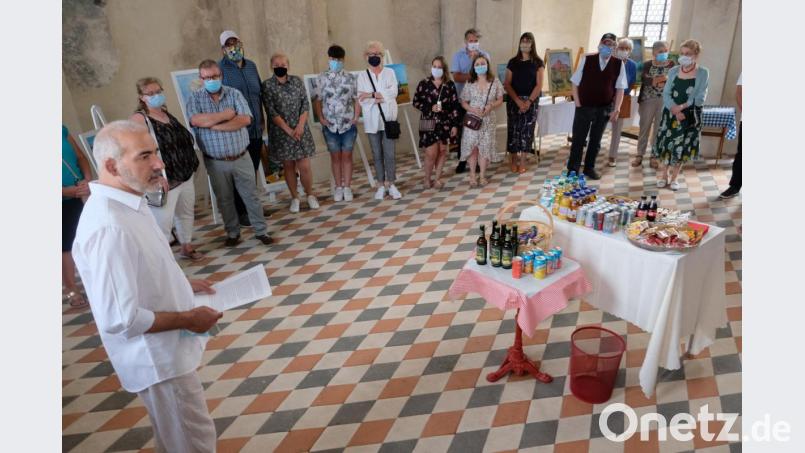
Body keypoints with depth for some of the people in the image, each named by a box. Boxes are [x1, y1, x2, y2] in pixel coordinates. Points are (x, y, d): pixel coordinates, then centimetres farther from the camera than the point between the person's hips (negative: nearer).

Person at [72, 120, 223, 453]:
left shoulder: (126, 202, 2)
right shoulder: (108, 226, -31)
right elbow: (120, 319, -31)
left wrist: (182, 284, 6)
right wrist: (187, 319, -20)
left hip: (164, 349, 9)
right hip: (157, 358, -9)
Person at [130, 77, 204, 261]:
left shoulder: (166, 112, 11)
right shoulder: (139, 119, -14)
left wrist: (190, 164, 18)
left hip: (186, 175, 8)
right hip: (165, 180, -8)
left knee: (186, 213, 20)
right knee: (163, 222, -6)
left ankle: (187, 247, 37)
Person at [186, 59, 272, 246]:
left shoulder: (234, 94, 1)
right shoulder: (195, 98, 1)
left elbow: (245, 119, -14)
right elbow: (195, 120, -19)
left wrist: (215, 126, -16)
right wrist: (227, 114, -13)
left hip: (241, 158, 0)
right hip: (215, 162, 1)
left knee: (251, 195, 7)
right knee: (224, 199, 12)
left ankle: (261, 231, 18)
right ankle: (233, 233, 27)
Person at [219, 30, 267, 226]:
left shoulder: (251, 65, 11)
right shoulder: (220, 69, -7)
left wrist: (261, 120, 15)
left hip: (256, 129, 5)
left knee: (253, 171, 14)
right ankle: (240, 212, 16)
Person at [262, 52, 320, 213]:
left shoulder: (297, 81, 6)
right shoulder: (267, 85, -3)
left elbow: (305, 104, 2)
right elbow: (271, 111, -8)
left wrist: (300, 126, -11)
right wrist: (289, 130, -14)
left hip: (301, 130, 1)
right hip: (281, 132, -1)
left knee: (305, 166, -2)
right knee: (288, 166, 6)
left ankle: (310, 195, 18)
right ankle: (295, 198, 20)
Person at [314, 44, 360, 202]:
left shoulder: (351, 78, 2)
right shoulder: (321, 78, 3)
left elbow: (357, 99, 3)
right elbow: (317, 100, 5)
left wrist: (356, 117, -6)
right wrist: (321, 118, -5)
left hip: (348, 124, 0)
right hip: (330, 125, 0)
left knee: (347, 156, 3)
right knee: (335, 156, 7)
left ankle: (347, 187, 9)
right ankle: (338, 187, 15)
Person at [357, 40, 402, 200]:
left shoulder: (390, 72, 8)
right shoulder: (362, 76, 7)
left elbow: (393, 92, -8)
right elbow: (361, 99, -4)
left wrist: (372, 94, -14)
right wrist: (380, 98, -14)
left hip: (388, 118, -1)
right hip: (372, 120, 1)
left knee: (389, 154, -2)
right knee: (377, 154, 5)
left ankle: (391, 184, 8)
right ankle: (381, 185, 14)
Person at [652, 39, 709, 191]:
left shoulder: (703, 73, -4)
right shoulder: (673, 71, 4)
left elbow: (700, 99, -8)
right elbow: (666, 94, -4)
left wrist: (682, 107, -17)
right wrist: (675, 110, -19)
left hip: (690, 116, -2)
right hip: (670, 114, 2)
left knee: (682, 147, 5)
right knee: (666, 144, 4)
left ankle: (674, 178, 19)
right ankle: (664, 175, 21)